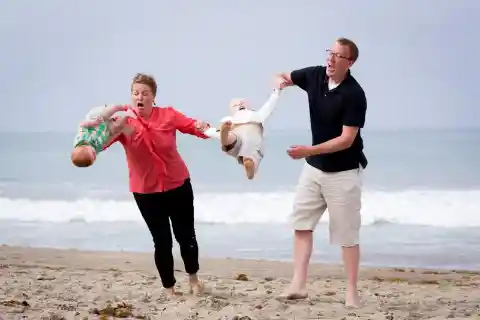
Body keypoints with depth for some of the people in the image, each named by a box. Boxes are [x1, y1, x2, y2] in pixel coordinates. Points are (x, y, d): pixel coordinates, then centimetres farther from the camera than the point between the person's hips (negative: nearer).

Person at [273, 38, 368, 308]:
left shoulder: (354, 94, -22)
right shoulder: (315, 75, -4)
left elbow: (346, 140, -25)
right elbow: (284, 77, 15)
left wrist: (308, 150, -32)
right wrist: (280, 82, -10)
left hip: (343, 172, -6)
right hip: (314, 167, 7)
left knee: (347, 234, 0)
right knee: (301, 223, 4)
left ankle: (352, 292, 8)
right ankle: (299, 285, 5)